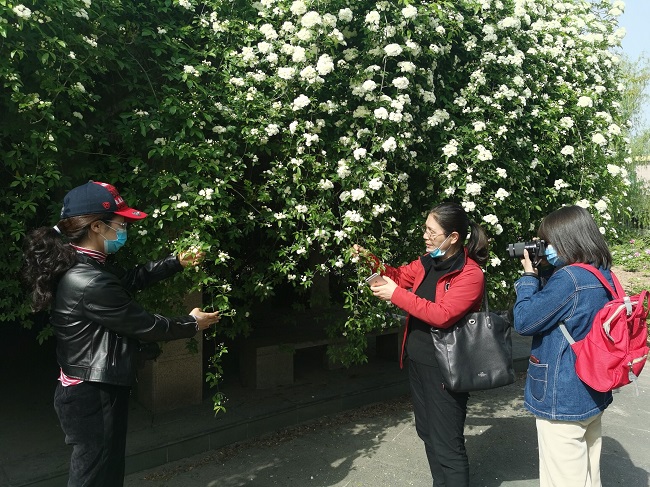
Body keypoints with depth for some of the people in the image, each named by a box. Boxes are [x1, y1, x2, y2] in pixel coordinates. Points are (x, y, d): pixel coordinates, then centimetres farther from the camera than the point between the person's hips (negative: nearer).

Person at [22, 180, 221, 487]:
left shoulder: (79, 268, 3)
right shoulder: (90, 284, -28)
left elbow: (128, 280, 18)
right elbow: (144, 325, -19)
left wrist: (176, 263, 20)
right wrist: (192, 324, -3)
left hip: (91, 391, 9)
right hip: (93, 397, -9)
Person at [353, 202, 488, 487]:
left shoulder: (470, 274, -19)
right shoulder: (428, 262, 4)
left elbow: (442, 315, -29)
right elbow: (401, 276, 19)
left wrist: (396, 295, -27)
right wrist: (373, 262, 0)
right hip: (417, 361, 9)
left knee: (446, 445, 1)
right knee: (427, 432, 23)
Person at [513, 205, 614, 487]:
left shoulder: (569, 278, -24)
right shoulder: (604, 276, 5)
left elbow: (524, 321, -17)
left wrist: (529, 276, -7)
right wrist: (541, 276, 4)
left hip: (563, 401, -9)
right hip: (593, 397, 9)